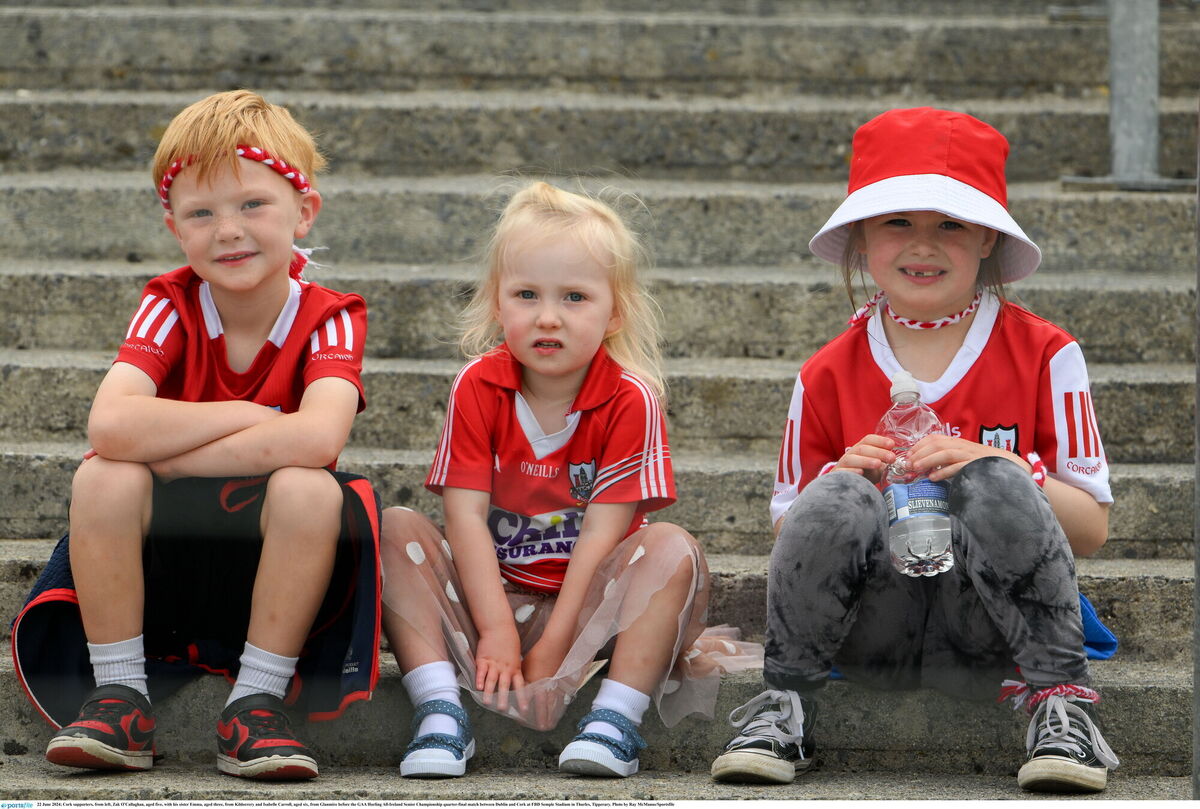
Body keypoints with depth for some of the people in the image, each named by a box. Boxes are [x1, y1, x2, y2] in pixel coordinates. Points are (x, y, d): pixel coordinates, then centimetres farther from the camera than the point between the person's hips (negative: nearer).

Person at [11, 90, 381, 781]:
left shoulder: (329, 320, -10)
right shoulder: (170, 308, -8)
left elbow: (316, 440, -32)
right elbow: (110, 426, -27)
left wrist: (165, 453, -26)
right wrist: (247, 417, -23)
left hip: (273, 565, -1)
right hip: (161, 564, 1)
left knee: (310, 489, -31)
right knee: (103, 478, -27)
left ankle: (257, 702, -19)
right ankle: (120, 696, -14)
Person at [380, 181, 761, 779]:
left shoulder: (630, 400, -11)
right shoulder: (478, 387, -6)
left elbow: (603, 531, -15)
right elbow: (466, 515, -12)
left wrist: (551, 648, -21)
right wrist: (497, 632, -22)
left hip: (588, 601, -1)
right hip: (491, 594, 2)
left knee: (673, 549, -27)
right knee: (397, 531, -21)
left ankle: (615, 717, -34)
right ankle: (439, 709, -32)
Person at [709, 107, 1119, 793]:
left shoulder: (1044, 356, 2)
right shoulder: (827, 377, 6)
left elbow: (1091, 529, -1)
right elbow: (789, 534, 9)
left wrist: (995, 470, -19)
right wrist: (843, 479, -12)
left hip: (989, 631, -1)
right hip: (873, 628, 1)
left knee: (995, 485, -30)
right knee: (838, 498, -29)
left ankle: (1060, 703, -18)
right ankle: (783, 708, -9)